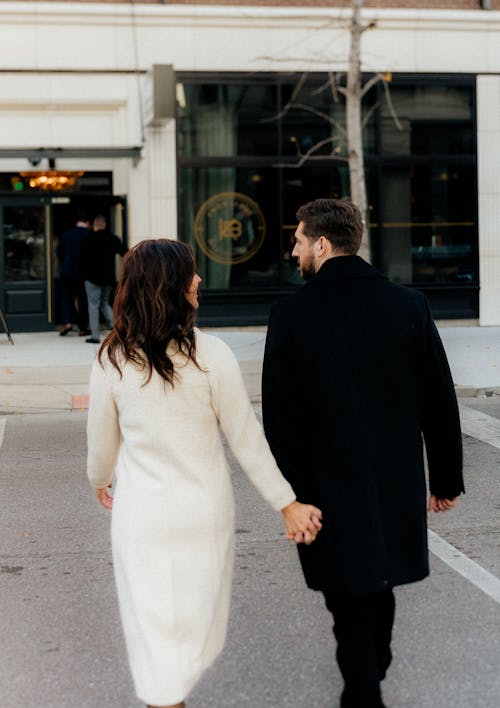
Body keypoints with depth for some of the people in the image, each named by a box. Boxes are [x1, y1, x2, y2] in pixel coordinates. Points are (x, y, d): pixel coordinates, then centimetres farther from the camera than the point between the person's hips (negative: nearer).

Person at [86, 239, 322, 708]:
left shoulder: (112, 359, -9)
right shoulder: (210, 355, -14)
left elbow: (102, 440, 4)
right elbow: (246, 439, -9)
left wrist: (99, 480, 25)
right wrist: (287, 503, 1)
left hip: (140, 515, 1)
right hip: (203, 511, 0)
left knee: (153, 621, 9)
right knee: (194, 615, 20)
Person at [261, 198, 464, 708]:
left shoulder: (291, 315, -11)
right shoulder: (409, 305, -4)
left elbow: (279, 415, -12)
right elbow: (440, 403, -1)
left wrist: (293, 491, -5)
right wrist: (446, 478, 8)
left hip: (330, 485, -4)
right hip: (396, 480, 4)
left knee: (350, 601, 8)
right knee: (379, 584, 24)